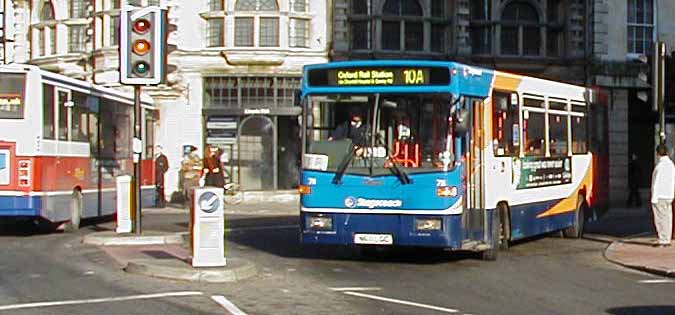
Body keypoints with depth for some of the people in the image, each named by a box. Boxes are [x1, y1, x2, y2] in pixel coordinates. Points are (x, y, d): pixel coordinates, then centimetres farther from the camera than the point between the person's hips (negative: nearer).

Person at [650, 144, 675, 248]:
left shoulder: (660, 165, -15)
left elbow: (656, 183, -17)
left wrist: (654, 198, -15)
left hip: (659, 196, -8)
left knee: (660, 219, -4)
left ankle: (662, 241, -5)